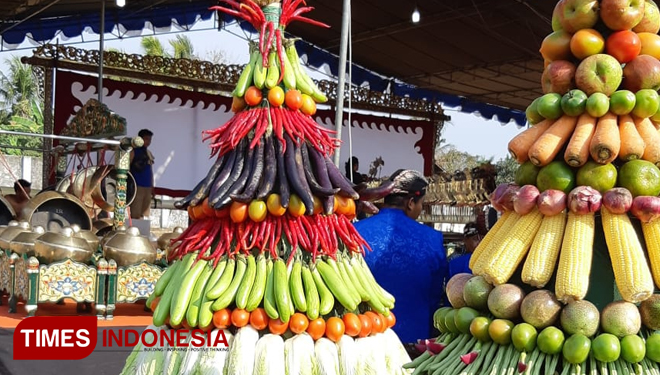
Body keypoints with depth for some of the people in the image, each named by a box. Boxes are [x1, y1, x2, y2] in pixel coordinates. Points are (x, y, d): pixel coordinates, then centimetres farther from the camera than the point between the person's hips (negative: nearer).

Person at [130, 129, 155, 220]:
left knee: (145, 215, 7)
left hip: (148, 187, 6)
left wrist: (152, 187, 17)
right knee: (135, 215, -10)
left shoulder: (149, 153, 18)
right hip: (137, 186, -6)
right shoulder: (134, 152, 0)